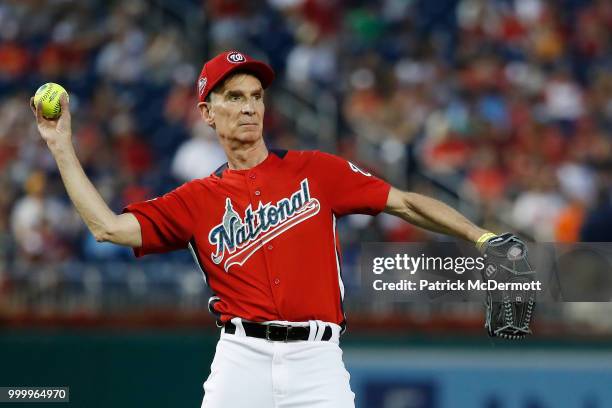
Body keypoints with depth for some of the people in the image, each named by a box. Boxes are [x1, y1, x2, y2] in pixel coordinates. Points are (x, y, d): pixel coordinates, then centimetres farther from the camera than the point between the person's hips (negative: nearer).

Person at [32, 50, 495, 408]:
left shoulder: (314, 170, 10)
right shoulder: (197, 200, 12)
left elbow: (406, 203, 9)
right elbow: (109, 227, 3)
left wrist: (481, 238, -1)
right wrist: (62, 146, 2)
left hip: (317, 360, -1)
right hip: (243, 359, 1)